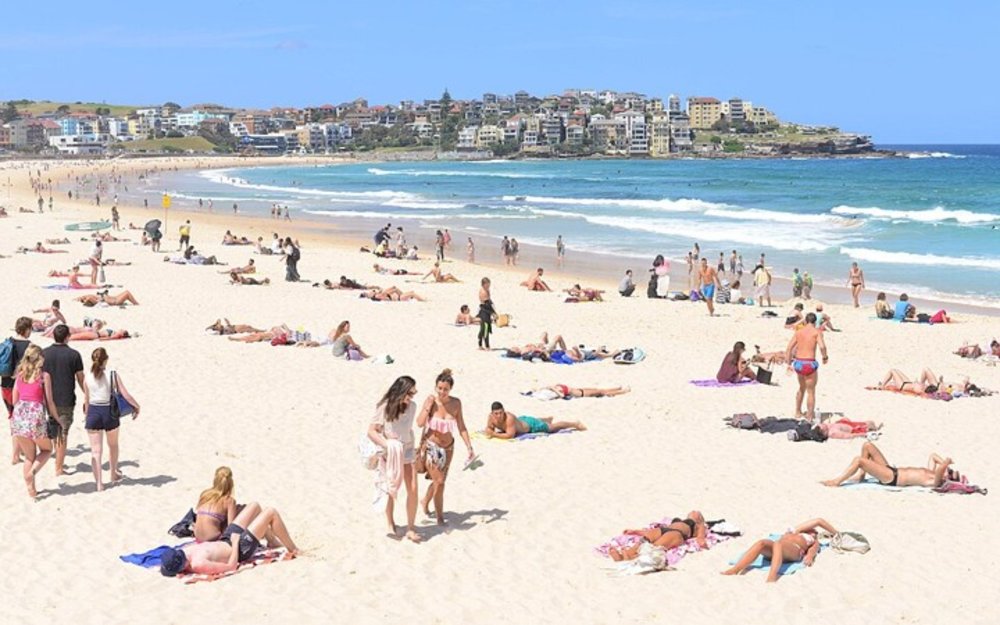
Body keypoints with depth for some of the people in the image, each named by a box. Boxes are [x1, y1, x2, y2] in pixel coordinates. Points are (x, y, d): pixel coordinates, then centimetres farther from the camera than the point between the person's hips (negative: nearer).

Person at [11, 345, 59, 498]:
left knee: (29, 456, 15)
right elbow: (49, 402, -1)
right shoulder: (44, 376, -1)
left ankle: (31, 490, 12)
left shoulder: (19, 375, 12)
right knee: (47, 449, 18)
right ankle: (33, 471, -8)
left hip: (19, 414, 4)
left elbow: (14, 401, 15)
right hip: (36, 413, -4)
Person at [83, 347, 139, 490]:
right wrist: (136, 406, 7)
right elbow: (125, 394, -8)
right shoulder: (113, 375, -8)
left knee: (96, 450, 5)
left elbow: (86, 399, 3)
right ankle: (114, 474, 40)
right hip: (109, 412, 0)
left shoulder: (88, 377, -4)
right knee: (113, 445, 24)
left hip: (93, 412, 0)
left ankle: (99, 483, 0)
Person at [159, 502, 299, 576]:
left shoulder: (184, 551, -18)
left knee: (255, 505, 18)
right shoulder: (199, 564, -39)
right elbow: (231, 566, -31)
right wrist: (235, 542, -23)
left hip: (225, 540, 8)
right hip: (240, 549, -8)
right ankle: (292, 549, 20)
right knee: (271, 512, -1)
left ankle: (273, 542, 40)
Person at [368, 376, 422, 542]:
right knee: (391, 490, 5)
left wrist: (413, 447, 13)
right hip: (391, 453, -3)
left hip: (407, 451, 3)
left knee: (413, 489, -5)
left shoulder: (412, 407, -1)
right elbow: (371, 431, -13)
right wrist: (388, 446, -22)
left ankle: (411, 528, 5)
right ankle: (390, 524, 25)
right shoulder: (385, 408, -14)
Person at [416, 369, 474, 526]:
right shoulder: (431, 400, -15)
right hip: (431, 446, -4)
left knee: (439, 481, 16)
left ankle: (425, 502, 45)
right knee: (439, 481, -10)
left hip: (448, 448, 4)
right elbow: (420, 423, -22)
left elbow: (461, 427, 0)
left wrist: (469, 447, -2)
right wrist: (429, 406, -26)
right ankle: (440, 517, 3)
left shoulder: (456, 403, -8)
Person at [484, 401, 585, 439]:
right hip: (521, 420, 6)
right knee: (537, 420, 40)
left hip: (530, 425, -6)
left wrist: (494, 434, -50)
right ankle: (550, 418, 72)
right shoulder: (491, 417, -26)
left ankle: (574, 424, 36)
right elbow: (489, 429, -10)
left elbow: (510, 435, -49)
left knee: (552, 427, 15)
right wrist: (489, 432, -33)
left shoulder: (509, 418, -44)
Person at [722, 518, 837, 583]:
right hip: (774, 550, 4)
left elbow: (812, 550, 10)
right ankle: (734, 570, -56)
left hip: (795, 551, -4)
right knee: (761, 543, -32)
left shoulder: (815, 542, 32)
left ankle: (771, 578, -67)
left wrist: (810, 556, -10)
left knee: (778, 544, -40)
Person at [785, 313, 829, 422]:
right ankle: (809, 417, 9)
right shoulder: (817, 331, -3)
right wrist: (825, 357, -1)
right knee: (811, 391, 8)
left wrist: (789, 363, 10)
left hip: (798, 363, 5)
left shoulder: (799, 331, 10)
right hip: (809, 363, -5)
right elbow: (822, 346, -19)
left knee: (802, 388, 27)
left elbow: (789, 348, 6)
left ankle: (798, 412, 35)